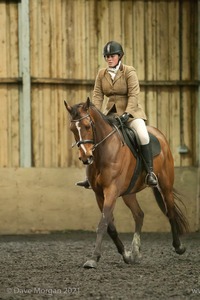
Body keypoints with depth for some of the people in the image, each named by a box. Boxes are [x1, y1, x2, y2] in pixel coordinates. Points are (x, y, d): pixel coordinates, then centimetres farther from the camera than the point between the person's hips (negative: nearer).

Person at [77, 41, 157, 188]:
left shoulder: (129, 71, -10)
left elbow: (134, 95, -17)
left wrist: (127, 113, -30)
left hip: (131, 111, -5)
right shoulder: (101, 74, 4)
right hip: (111, 112, 5)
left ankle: (150, 172, -21)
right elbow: (97, 95, -1)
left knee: (143, 136, -29)